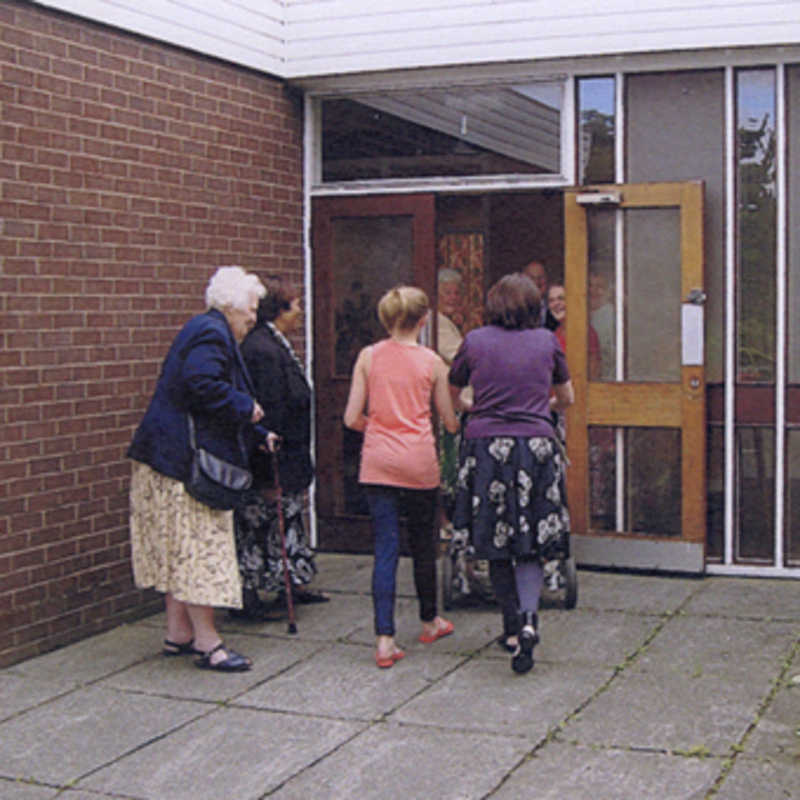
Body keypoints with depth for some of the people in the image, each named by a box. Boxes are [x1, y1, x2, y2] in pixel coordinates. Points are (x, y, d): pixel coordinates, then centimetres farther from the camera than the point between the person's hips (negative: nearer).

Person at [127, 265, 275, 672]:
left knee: (183, 548, 13)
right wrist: (246, 407, -15)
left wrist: (258, 435, 29)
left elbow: (216, 395, 29)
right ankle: (207, 643, -3)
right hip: (185, 458, -11)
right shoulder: (210, 334, -13)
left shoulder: (208, 332, 21)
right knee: (199, 546, -8)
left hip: (174, 456, 11)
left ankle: (178, 633, 19)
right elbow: (202, 386, -28)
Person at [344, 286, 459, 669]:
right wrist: (462, 421, 28)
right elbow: (450, 422, 6)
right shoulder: (432, 362, -1)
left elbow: (352, 418, -1)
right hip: (419, 463, -1)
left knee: (385, 548, 1)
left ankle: (385, 640, -6)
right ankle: (429, 622, 34)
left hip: (378, 461, 1)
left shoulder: (368, 357, 1)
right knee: (423, 543, 16)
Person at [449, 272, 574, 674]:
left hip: (486, 446, 0)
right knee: (531, 545, 4)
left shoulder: (475, 341, 2)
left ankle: (512, 626, 19)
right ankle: (528, 619, -17)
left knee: (496, 545, 12)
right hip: (536, 446, 0)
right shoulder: (547, 341, 5)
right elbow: (566, 399, 18)